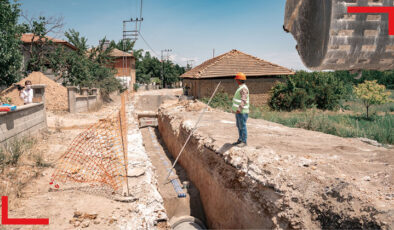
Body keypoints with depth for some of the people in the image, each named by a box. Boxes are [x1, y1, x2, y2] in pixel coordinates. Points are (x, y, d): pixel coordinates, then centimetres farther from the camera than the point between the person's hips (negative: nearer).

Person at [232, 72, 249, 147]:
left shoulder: (243, 88, -17)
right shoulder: (240, 87, 16)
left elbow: (244, 100, -28)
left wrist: (239, 108, -38)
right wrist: (235, 108, 28)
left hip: (242, 112, -10)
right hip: (238, 111, 10)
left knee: (242, 126, -4)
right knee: (239, 126, 15)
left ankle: (244, 142, 3)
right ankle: (240, 140, 24)